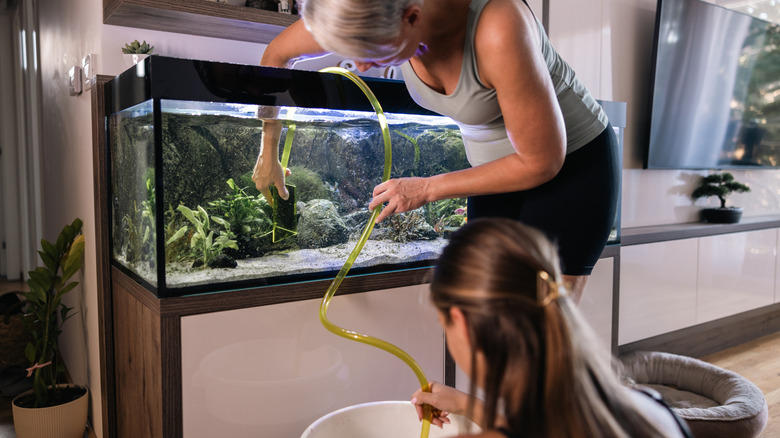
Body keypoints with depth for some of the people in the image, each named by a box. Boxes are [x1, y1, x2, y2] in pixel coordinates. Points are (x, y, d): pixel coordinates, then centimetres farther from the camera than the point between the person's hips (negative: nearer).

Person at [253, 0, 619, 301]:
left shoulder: (497, 29, -37)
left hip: (576, 163, -5)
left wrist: (427, 189, -19)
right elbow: (275, 55, 0)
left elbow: (542, 162, -25)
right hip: (496, 166, 6)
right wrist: (268, 154, 7)